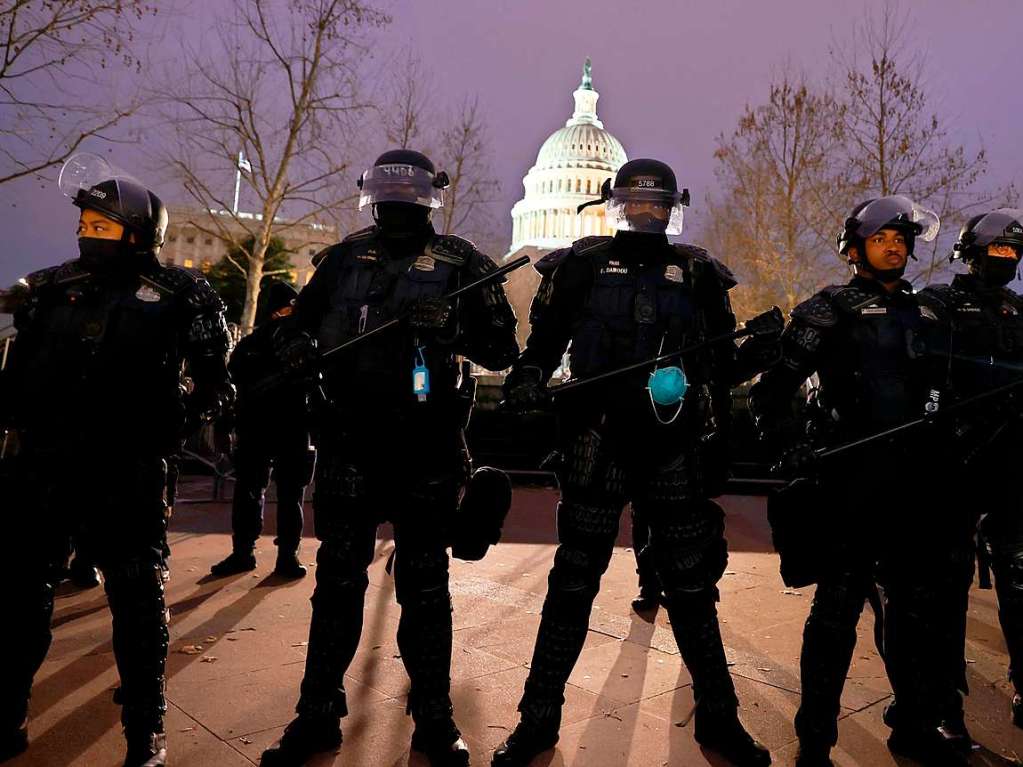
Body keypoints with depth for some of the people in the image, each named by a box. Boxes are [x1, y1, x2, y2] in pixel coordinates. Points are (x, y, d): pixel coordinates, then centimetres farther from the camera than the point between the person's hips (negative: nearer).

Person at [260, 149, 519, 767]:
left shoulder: (460, 263, 1)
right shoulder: (345, 259, 10)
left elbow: (503, 349, -3)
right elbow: (302, 320, 16)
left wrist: (451, 324, -22)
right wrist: (298, 345, -8)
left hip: (427, 449, -2)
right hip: (351, 442, 2)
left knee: (425, 587, 10)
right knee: (338, 581, 10)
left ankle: (434, 717, 24)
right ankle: (318, 715, 25)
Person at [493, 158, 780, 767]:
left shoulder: (699, 275, 10)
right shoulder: (582, 266, 6)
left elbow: (722, 369, 14)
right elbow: (543, 344, 8)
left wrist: (719, 448, 12)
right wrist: (527, 380, -13)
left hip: (677, 451, 2)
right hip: (599, 444, -1)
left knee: (693, 587, 11)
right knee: (573, 584, 5)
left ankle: (718, 717, 28)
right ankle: (540, 716, 19)